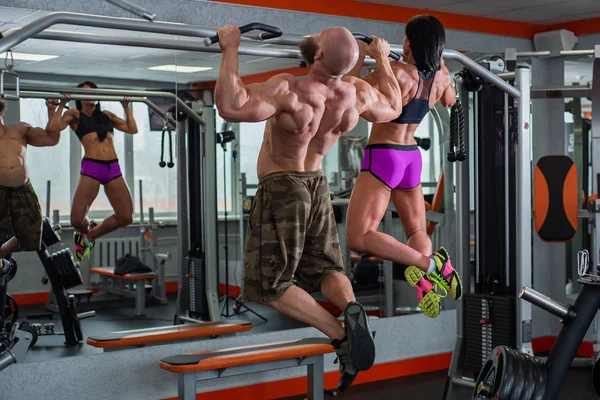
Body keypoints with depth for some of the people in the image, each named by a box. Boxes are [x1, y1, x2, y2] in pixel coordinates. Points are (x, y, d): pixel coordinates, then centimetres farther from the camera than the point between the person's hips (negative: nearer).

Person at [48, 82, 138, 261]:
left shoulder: (106, 115, 22)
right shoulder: (75, 114, 11)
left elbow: (133, 129, 20)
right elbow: (56, 127, -7)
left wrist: (126, 107, 22)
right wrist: (62, 104, 0)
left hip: (113, 168, 4)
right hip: (91, 168, -4)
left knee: (125, 217, -2)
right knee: (77, 220, -13)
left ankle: (90, 236, 22)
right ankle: (83, 233, 27)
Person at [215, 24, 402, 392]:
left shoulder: (289, 91, -29)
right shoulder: (359, 93, -10)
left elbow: (230, 106, -42)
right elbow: (393, 108, 12)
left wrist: (231, 49, -32)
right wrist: (383, 59, 22)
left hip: (280, 189, -6)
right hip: (318, 186, 6)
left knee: (270, 285, 1)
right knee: (325, 269, 15)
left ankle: (340, 334, -18)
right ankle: (351, 306, -19)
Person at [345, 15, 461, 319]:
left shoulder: (396, 72, -21)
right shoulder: (440, 77, 0)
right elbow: (450, 101, 23)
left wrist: (358, 60, -5)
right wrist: (440, 63, 30)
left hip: (382, 159, -7)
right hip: (412, 158, 8)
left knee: (358, 238, -14)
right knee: (416, 232, 22)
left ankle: (428, 264, -26)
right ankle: (436, 273, -7)